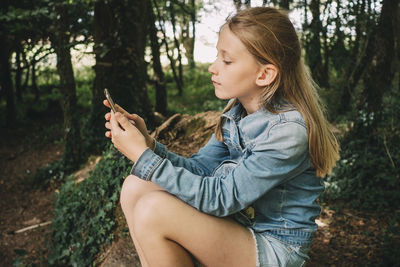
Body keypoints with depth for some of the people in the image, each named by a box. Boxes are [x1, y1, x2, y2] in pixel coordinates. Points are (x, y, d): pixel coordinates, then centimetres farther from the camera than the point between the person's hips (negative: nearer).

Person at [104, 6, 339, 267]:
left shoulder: (288, 131, -25)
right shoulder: (237, 111, 0)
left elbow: (220, 198, -26)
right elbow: (199, 168, 3)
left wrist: (143, 157, -25)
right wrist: (149, 145, -13)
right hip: (237, 221, 7)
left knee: (154, 210, -25)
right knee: (136, 187, -4)